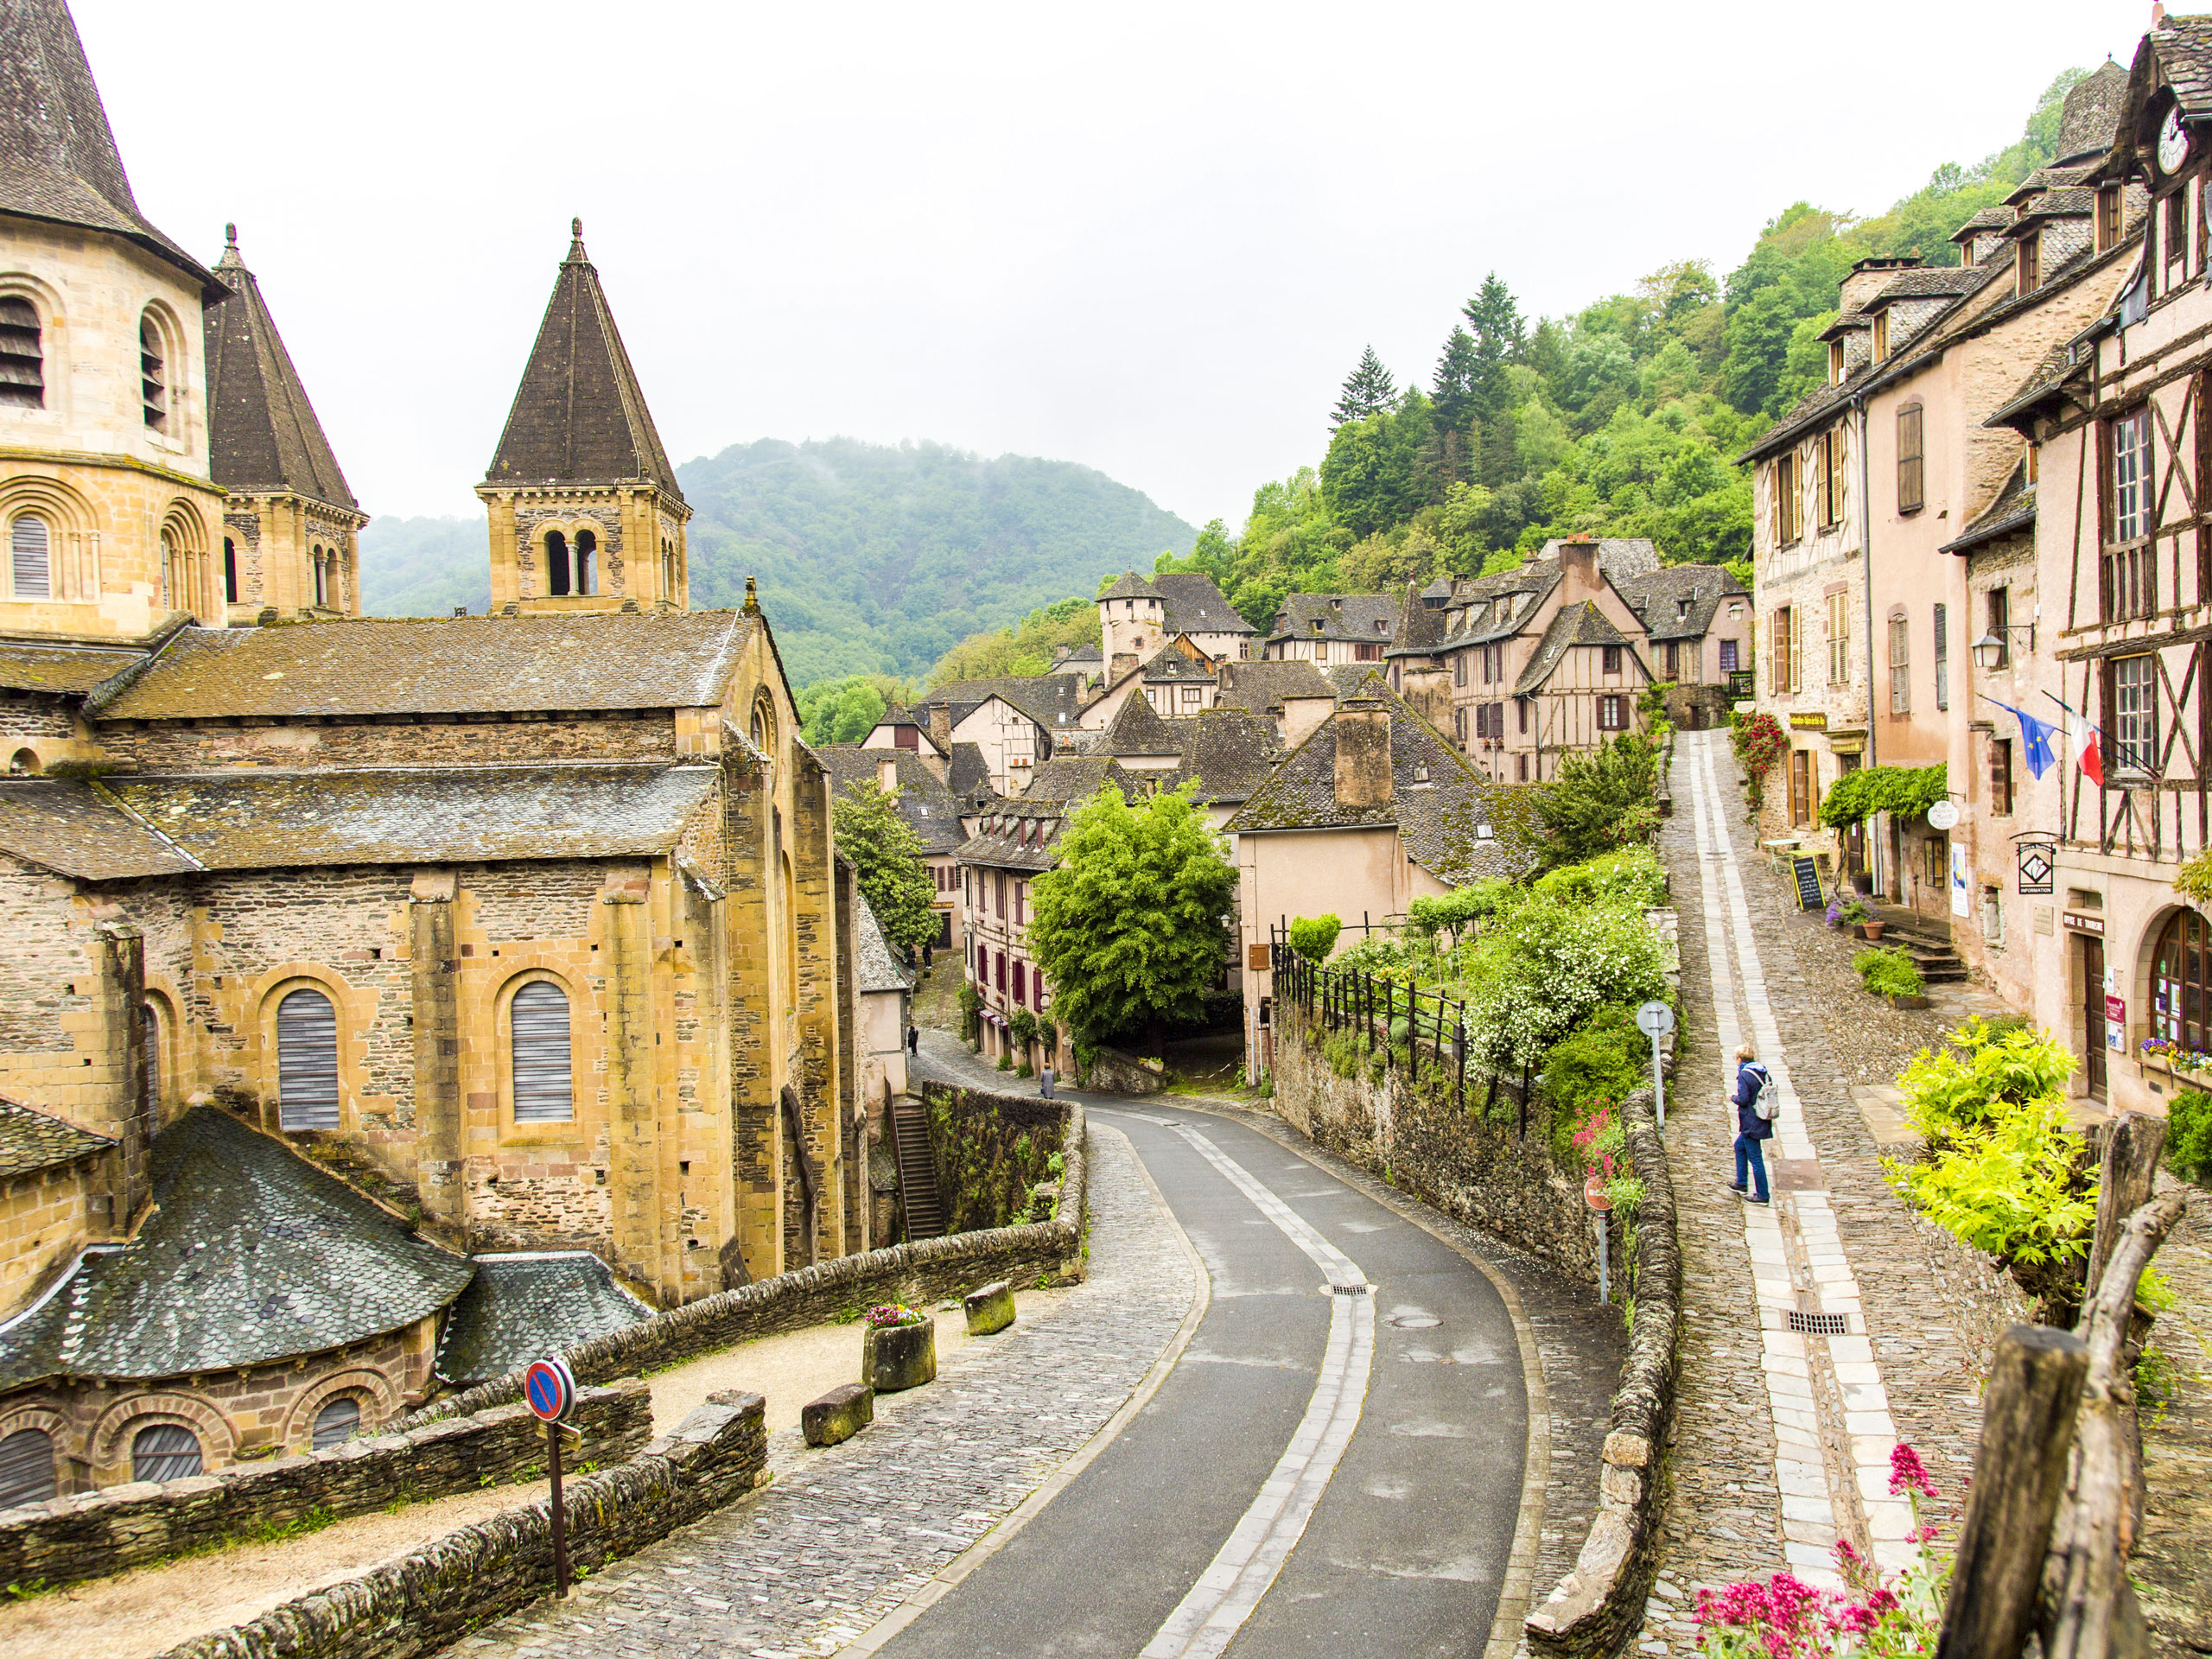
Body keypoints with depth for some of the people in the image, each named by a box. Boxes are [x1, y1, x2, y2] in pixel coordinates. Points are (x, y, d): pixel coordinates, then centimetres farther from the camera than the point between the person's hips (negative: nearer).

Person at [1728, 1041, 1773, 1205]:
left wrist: (1734, 1098, -1)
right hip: (1762, 1121, 9)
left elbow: (1743, 1099, -21)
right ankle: (1741, 1183, 32)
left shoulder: (1744, 1075, -18)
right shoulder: (1762, 1071, 5)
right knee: (1740, 1146, 25)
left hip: (1751, 1122, -9)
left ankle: (1762, 1195, 6)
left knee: (1755, 1158, 0)